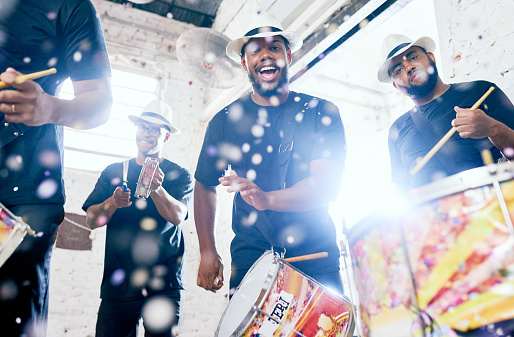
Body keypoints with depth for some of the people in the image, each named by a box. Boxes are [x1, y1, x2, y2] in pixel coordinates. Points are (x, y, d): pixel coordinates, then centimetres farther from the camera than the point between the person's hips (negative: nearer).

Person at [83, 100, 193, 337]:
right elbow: (91, 220, 6)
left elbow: (177, 216, -11)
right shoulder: (113, 171, 13)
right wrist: (112, 203, -16)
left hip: (163, 284, -2)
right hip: (117, 280, 2)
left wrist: (157, 189, -30)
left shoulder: (179, 175, 6)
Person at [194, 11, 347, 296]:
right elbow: (205, 186, 11)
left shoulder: (321, 112, -1)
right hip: (251, 256, 1)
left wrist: (268, 199, -31)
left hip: (316, 254, 0)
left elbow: (328, 185, -13)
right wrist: (208, 252, 3)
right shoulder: (224, 121, 4)